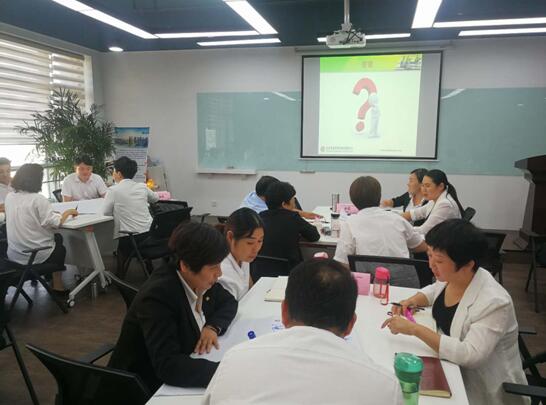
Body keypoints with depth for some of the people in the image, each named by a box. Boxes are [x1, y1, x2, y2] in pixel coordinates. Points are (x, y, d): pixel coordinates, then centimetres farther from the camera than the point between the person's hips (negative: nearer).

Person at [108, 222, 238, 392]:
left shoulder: (199, 279, -8)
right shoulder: (158, 296, -27)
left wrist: (213, 327, -12)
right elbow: (168, 367, -34)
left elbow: (229, 302, 7)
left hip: (183, 373, 6)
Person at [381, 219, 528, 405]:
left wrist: (415, 329, -35)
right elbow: (436, 290, 17)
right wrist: (414, 300, -4)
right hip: (451, 365, 7)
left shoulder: (493, 302, -29)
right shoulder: (449, 276, -6)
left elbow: (470, 355, -35)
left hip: (484, 388, -7)